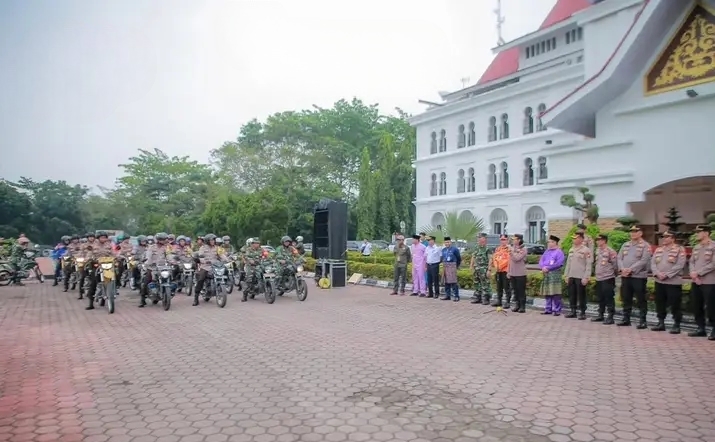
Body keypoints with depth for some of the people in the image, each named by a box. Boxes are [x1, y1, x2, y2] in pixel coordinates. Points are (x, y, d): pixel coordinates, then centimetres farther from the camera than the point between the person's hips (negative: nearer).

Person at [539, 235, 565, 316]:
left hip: (555, 274, -7)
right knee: (547, 293, 9)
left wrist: (547, 268, -13)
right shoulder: (546, 252, 18)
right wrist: (543, 267, -6)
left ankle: (556, 310, -2)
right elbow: (541, 261, 15)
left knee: (555, 293, -8)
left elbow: (558, 263, -14)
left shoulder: (559, 252, -3)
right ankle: (548, 309, 16)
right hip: (546, 274, 7)